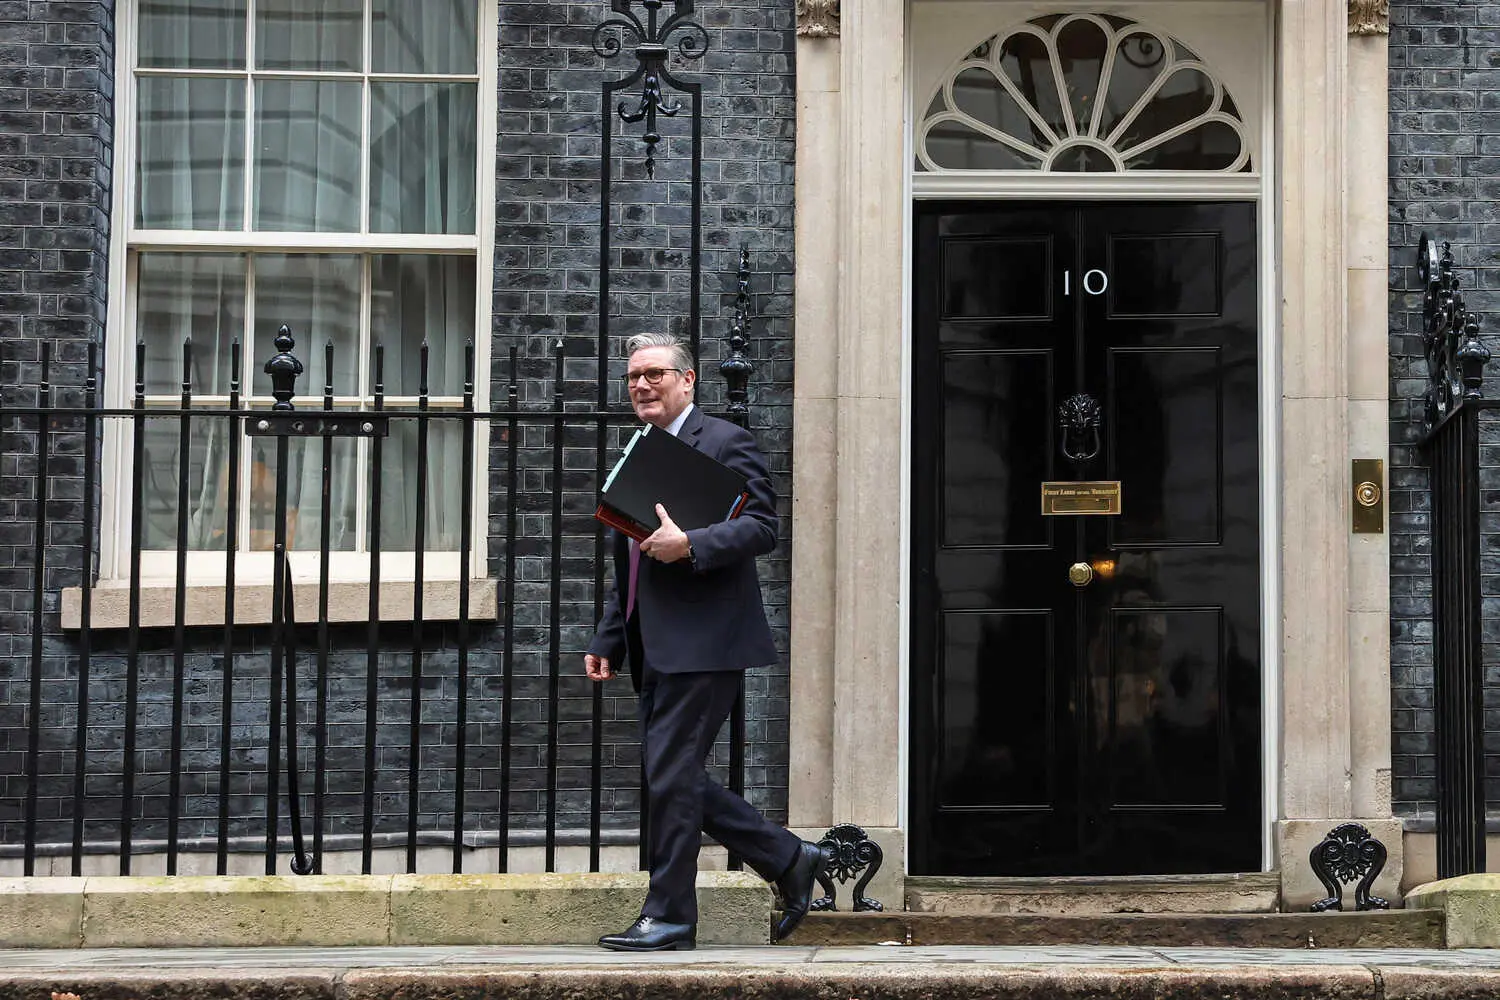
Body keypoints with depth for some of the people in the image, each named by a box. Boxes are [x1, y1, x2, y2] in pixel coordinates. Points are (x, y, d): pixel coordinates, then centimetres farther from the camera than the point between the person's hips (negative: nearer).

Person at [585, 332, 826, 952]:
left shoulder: (726, 443, -4)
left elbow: (762, 526, -15)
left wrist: (689, 544, -26)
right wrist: (608, 639, 19)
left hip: (703, 643, -9)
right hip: (657, 652, 9)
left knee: (669, 775, -8)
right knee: (676, 779, 9)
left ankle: (669, 917, 2)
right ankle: (792, 863, 21)